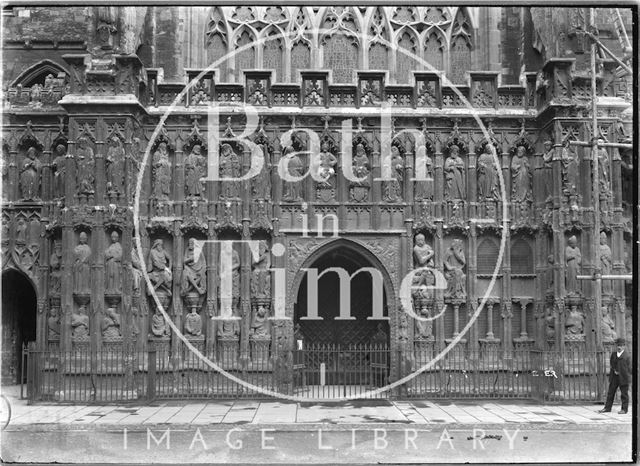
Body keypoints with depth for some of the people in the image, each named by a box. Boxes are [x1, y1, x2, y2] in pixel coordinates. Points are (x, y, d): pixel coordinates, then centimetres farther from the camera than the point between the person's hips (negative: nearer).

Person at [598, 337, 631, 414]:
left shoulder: (627, 356, -6)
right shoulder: (613, 354, 9)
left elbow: (629, 367, -6)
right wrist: (614, 370, -4)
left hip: (623, 378, -5)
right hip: (614, 377, 5)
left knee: (624, 394, 3)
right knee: (610, 393, 9)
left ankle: (624, 409, 12)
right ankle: (607, 408, 16)